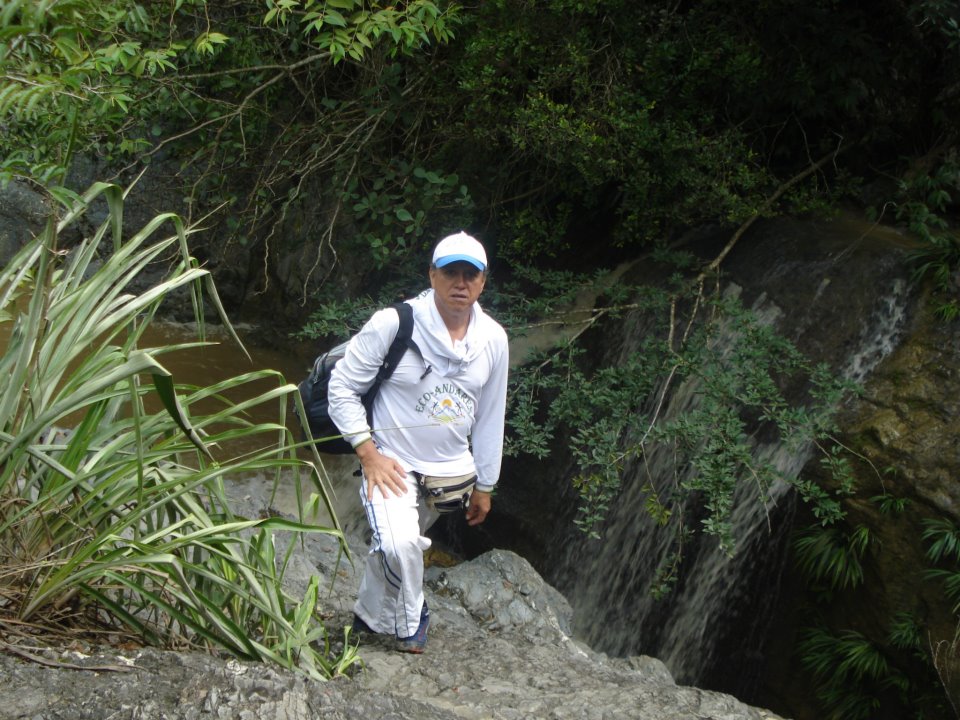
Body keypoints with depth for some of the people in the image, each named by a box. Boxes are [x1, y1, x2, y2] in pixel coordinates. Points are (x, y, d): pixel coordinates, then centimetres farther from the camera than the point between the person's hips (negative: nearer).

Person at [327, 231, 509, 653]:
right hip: (391, 462, -5)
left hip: (450, 470, 5)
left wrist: (484, 485, 14)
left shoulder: (493, 339, -1)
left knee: (404, 546, 17)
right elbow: (341, 387, -10)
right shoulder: (393, 324, -17)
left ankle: (372, 617, 44)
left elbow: (490, 416, 10)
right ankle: (410, 622, -1)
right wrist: (368, 454, -16)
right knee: (400, 544, -27)